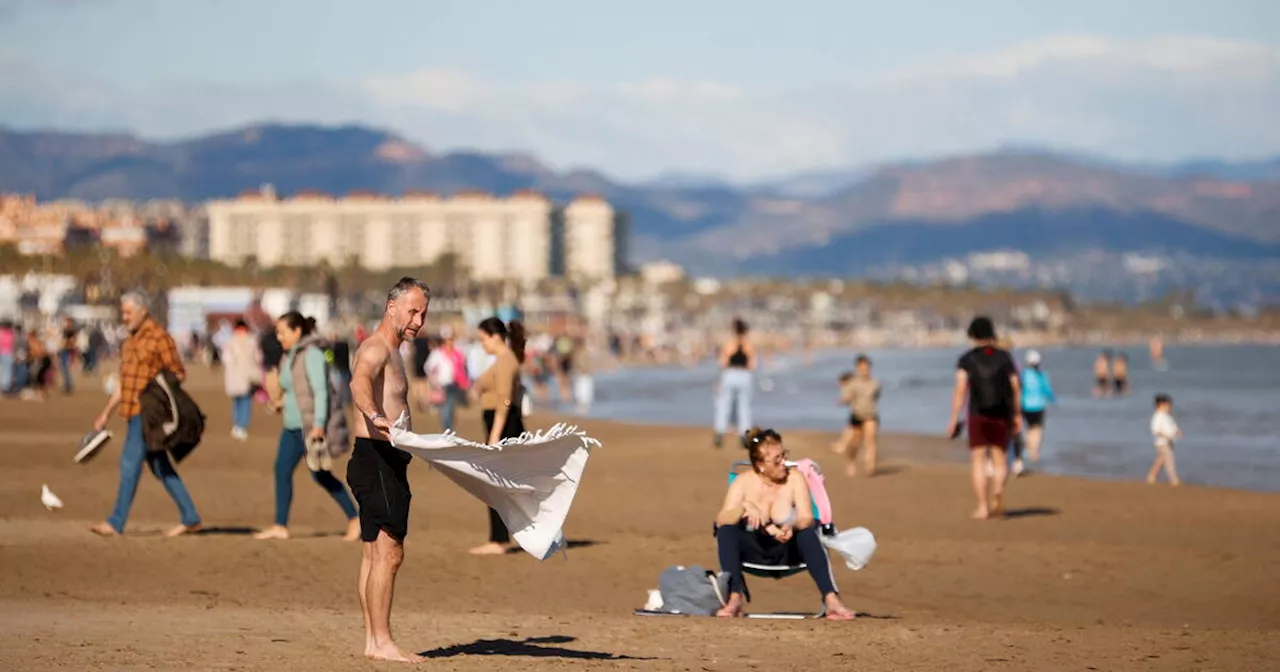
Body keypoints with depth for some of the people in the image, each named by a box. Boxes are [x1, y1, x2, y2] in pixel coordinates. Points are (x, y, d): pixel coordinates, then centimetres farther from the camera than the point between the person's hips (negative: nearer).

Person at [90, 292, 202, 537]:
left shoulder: (159, 338, -10)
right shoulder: (129, 341, 17)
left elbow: (178, 374, -8)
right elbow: (122, 382, 22)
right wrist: (106, 413, 21)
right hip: (134, 413, 9)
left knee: (130, 464, -10)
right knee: (161, 468, 11)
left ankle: (116, 523, -9)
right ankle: (190, 518, 16)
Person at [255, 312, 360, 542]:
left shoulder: (312, 354, -13)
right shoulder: (289, 356, 14)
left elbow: (321, 391, -19)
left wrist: (318, 424, -25)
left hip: (310, 426, -9)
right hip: (291, 426, 9)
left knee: (320, 475, -4)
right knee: (282, 470, 2)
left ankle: (354, 519, 8)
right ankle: (280, 526, 5)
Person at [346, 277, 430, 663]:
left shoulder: (392, 352, 21)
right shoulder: (375, 348, -12)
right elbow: (359, 383, -35)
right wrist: (374, 417, -55)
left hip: (387, 462, 11)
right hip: (376, 459, -11)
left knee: (375, 554, 11)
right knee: (388, 552, -14)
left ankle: (373, 641, 14)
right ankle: (381, 642, -15)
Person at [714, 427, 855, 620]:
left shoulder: (795, 478, -8)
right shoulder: (744, 483, -9)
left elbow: (807, 519, -16)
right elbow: (721, 520, -19)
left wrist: (792, 526, -39)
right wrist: (744, 507, -39)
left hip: (786, 551, 0)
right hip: (753, 550, 0)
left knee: (808, 533, -31)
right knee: (726, 532, -29)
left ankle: (831, 599, -39)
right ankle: (735, 598, -35)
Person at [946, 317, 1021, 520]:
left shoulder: (966, 360, -2)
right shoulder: (1005, 357, 4)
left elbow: (960, 389, -13)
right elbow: (1016, 389, 2)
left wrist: (954, 419, -11)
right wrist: (1017, 416, 12)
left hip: (978, 416, -1)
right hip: (1001, 416, 1)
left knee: (978, 461, 6)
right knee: (999, 459, 10)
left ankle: (983, 507, -1)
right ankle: (998, 489, -21)